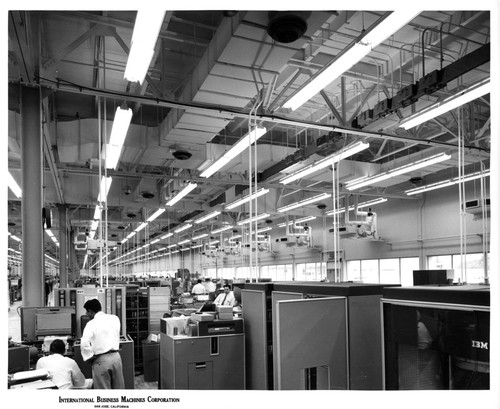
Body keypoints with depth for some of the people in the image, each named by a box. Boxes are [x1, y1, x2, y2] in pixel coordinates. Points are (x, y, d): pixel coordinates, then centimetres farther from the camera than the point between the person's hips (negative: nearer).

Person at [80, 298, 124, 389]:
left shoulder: (91, 324, -10)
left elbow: (84, 344, -19)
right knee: (119, 387, 15)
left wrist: (90, 357, -6)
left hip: (101, 360, -4)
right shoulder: (115, 318, 3)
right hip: (116, 356, 4)